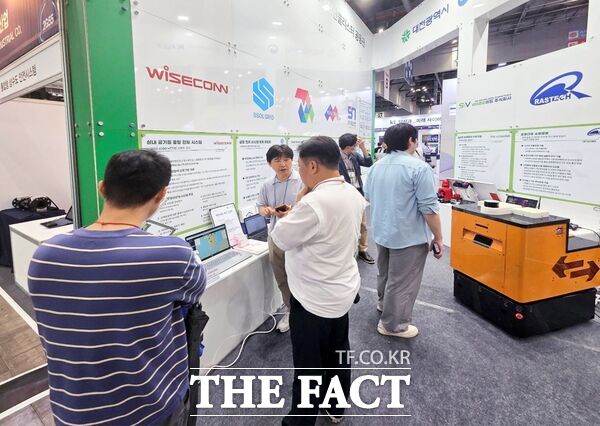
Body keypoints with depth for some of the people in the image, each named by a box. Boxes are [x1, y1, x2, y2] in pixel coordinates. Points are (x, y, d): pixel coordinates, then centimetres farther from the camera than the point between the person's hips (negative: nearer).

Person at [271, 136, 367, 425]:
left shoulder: (314, 202, -29)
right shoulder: (353, 194, 1)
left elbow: (280, 238, -17)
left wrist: (299, 200, -11)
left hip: (314, 298, -9)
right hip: (342, 290, 9)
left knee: (309, 366, 10)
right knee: (338, 354, 24)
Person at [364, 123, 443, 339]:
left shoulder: (377, 166, 4)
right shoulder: (419, 167, -19)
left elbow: (368, 196, 16)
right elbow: (428, 207, -20)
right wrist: (438, 237, -10)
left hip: (381, 232, 8)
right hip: (408, 236, -8)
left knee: (385, 273, 26)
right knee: (402, 282, 7)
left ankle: (384, 303, 47)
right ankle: (393, 324, 19)